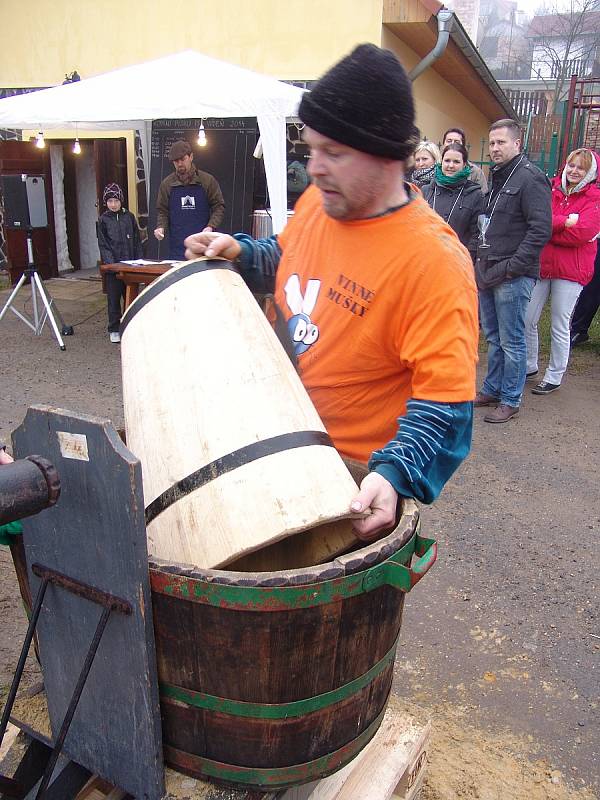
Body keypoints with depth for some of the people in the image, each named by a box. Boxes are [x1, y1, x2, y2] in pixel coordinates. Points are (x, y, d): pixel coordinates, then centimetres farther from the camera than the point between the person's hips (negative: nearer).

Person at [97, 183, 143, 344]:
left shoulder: (129, 217, 6)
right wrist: (111, 262, -13)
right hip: (112, 265, -1)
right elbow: (103, 245, -1)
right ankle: (114, 329, 12)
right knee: (113, 298, 4)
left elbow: (137, 241, 7)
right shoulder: (103, 220, 2)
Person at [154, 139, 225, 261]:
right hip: (177, 245, 1)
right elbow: (162, 211, 11)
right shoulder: (167, 183, 7)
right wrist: (161, 227, -8)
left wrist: (211, 226, -12)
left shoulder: (208, 180, 2)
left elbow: (219, 206, 3)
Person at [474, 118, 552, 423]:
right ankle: (492, 390, 28)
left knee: (511, 340, 0)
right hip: (488, 272, 8)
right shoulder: (496, 177, 17)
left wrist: (510, 267, -18)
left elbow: (540, 230, -17)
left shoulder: (531, 178, -10)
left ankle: (510, 400, 11)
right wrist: (482, 261, 12)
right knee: (493, 336, 16)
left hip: (512, 276, -8)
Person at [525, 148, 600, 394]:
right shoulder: (552, 189, 7)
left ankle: (554, 376, 17)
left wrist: (548, 228, -11)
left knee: (559, 326, 4)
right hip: (540, 264, 4)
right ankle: (529, 366, 25)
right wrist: (564, 221, -18)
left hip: (570, 270, -3)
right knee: (526, 319, 5)